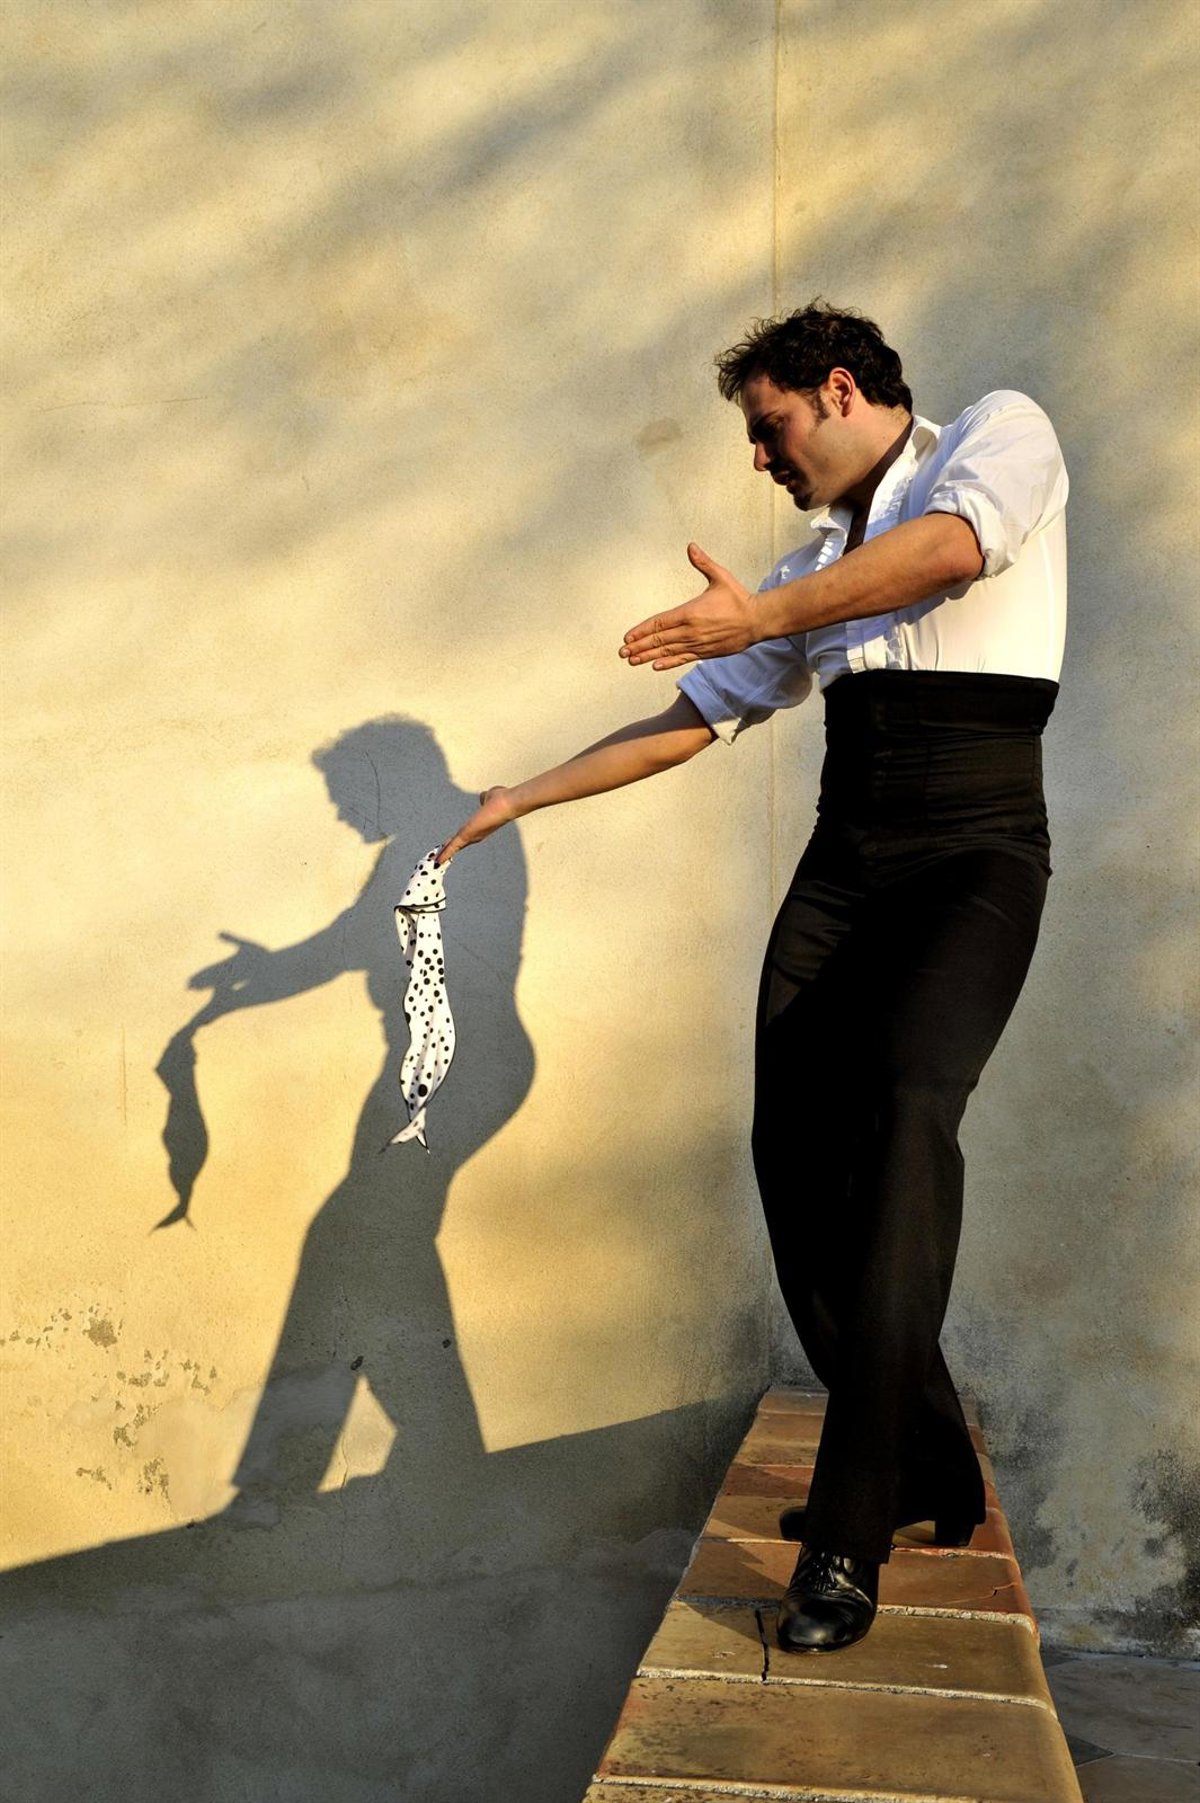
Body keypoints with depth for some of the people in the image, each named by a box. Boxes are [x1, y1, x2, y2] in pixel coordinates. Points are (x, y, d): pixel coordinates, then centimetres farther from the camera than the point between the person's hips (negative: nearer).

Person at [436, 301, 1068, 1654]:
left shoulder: (1000, 432, 6)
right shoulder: (819, 565, 23)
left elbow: (956, 544, -18)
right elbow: (690, 721, 26)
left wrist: (763, 615, -23)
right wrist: (524, 798, 24)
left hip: (976, 846, -7)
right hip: (846, 854, 7)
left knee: (907, 1098, -26)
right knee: (795, 1140, -6)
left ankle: (849, 1529, -24)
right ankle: (924, 1470, 7)